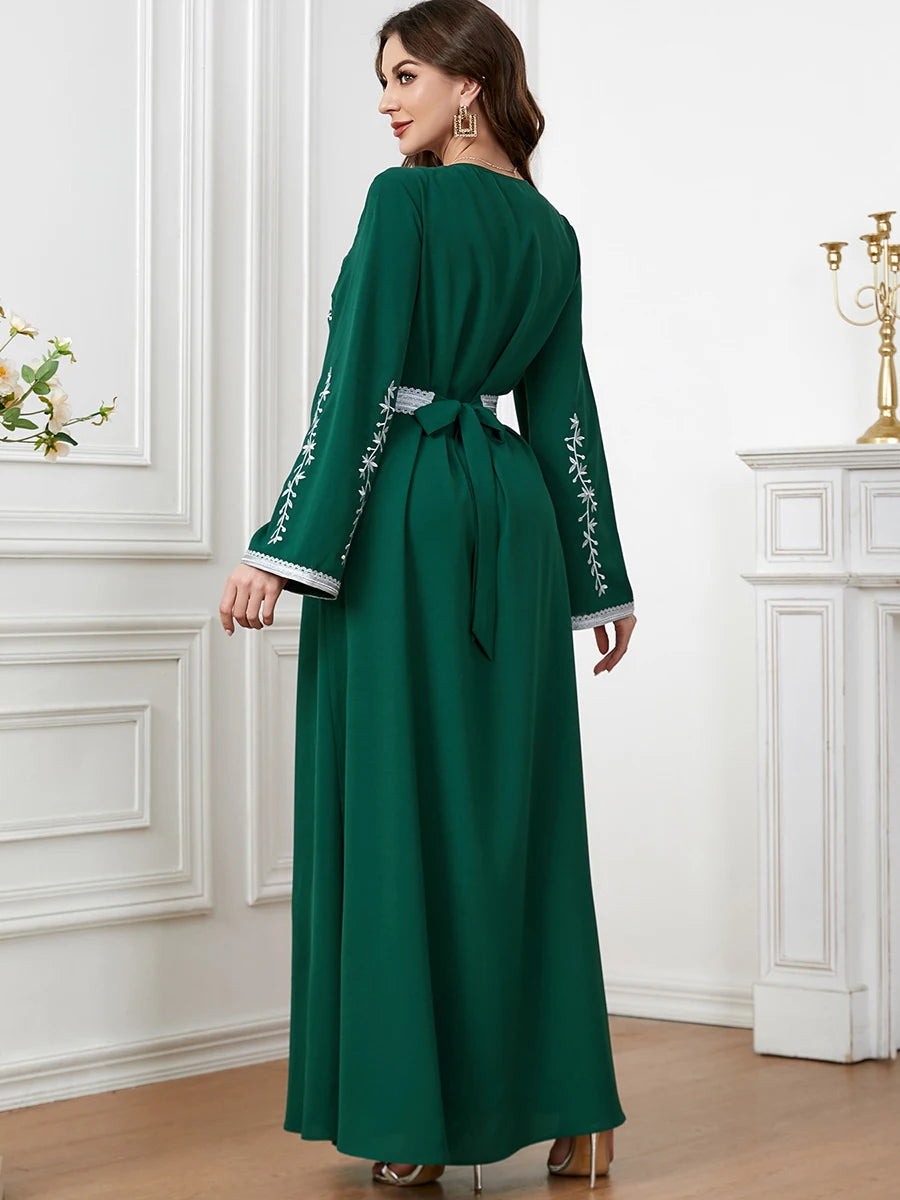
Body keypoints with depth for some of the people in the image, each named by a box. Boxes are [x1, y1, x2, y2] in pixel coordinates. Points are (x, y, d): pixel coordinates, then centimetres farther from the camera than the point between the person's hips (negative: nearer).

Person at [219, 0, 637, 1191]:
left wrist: (285, 548, -15)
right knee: (516, 802, 10)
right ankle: (564, 1104, 13)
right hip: (512, 517, 7)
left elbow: (356, 386, -15)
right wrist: (602, 582, 17)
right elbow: (565, 413, 13)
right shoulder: (550, 232, 11)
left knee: (400, 802, -1)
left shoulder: (406, 201, -9)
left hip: (402, 513, -7)